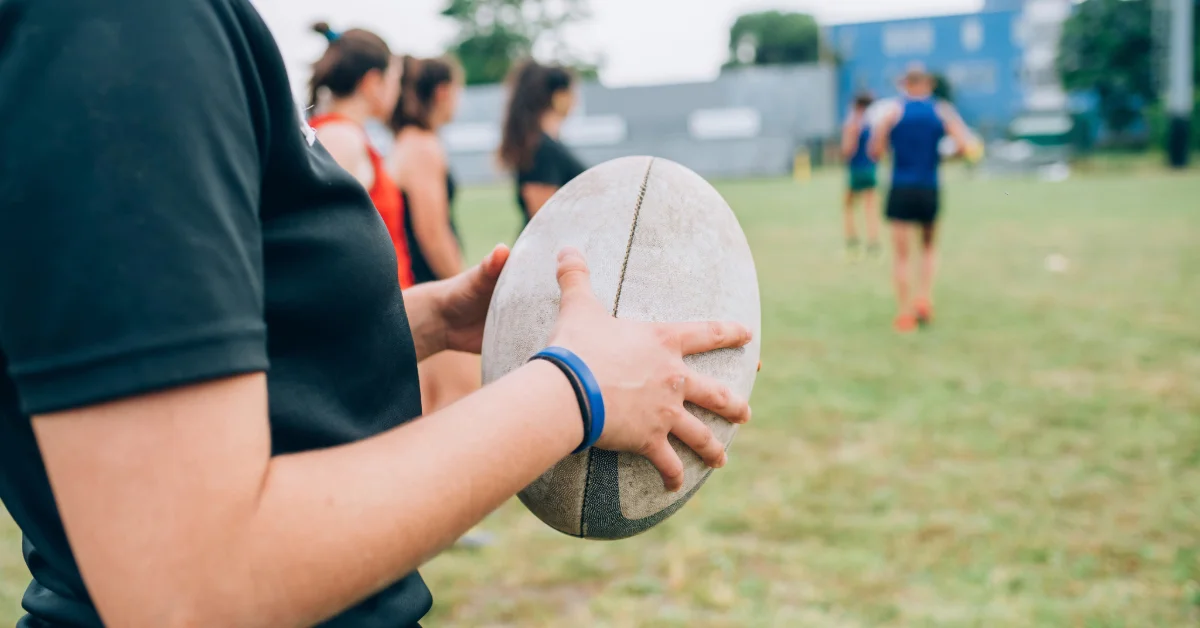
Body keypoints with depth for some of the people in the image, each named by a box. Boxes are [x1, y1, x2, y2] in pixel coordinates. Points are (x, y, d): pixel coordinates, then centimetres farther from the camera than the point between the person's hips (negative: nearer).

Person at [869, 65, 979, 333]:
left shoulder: (893, 112, 1)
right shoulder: (942, 112, 4)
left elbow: (875, 152, -3)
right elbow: (967, 147, -4)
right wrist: (941, 156, 14)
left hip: (901, 189, -1)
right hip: (930, 190, 2)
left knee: (901, 253, 3)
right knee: (928, 248, 21)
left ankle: (905, 313, -1)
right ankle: (924, 298, 4)